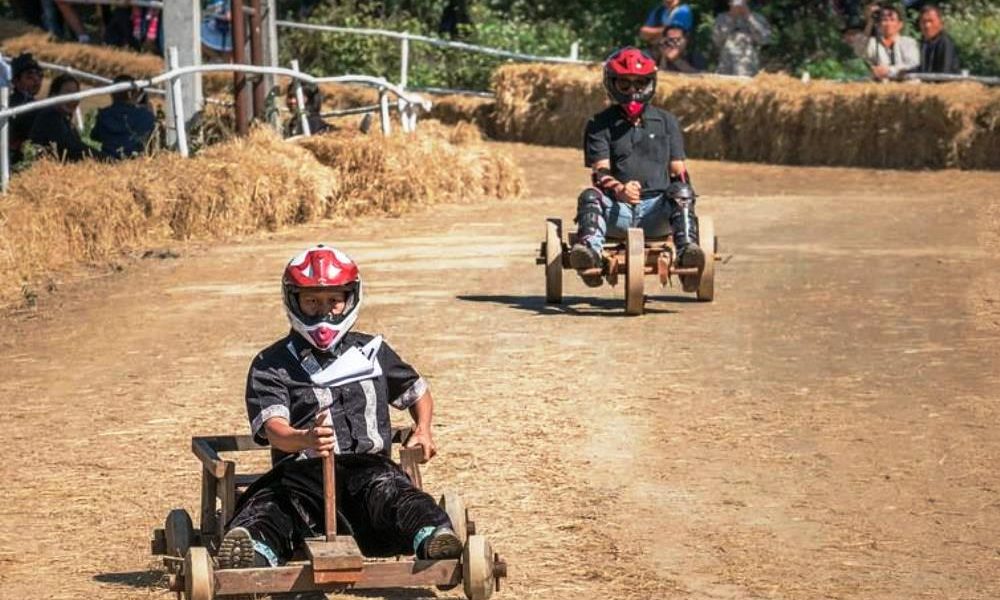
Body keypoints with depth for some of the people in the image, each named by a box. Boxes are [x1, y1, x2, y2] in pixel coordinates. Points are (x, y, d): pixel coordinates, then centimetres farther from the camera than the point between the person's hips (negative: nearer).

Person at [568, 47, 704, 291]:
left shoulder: (666, 122, 19)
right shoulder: (600, 124, 13)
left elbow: (678, 170, 13)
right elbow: (600, 171, -1)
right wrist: (619, 189, -25)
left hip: (656, 209, 1)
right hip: (616, 211, -1)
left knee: (679, 193, -29)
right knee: (590, 197, -30)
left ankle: (687, 249, -48)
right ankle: (590, 253, -53)